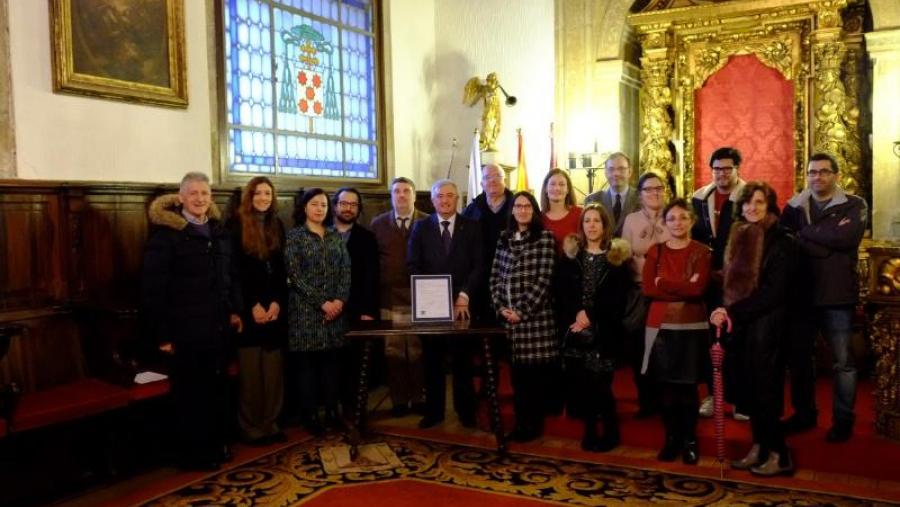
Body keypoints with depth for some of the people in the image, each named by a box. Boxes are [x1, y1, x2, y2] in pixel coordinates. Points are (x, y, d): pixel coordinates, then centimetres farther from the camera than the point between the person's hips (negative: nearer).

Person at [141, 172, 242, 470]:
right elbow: (152, 287, -12)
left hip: (218, 326, 6)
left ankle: (216, 445, 29)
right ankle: (193, 454, 19)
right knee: (190, 393, 5)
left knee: (217, 389, 14)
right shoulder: (165, 233, -9)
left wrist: (235, 310, 8)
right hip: (186, 330, -6)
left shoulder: (218, 231, 10)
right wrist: (161, 333, -14)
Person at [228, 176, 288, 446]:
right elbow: (235, 270, -6)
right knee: (250, 371, -1)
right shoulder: (237, 225, -2)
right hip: (248, 308, -4)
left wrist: (277, 302, -4)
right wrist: (253, 305, -11)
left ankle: (270, 424, 13)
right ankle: (251, 428, 8)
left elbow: (282, 269, 9)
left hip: (275, 307, 4)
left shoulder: (277, 225, 12)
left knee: (273, 370, 4)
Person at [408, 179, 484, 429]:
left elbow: (478, 266, 0)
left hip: (461, 303, 0)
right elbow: (413, 266, 2)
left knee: (463, 360, 6)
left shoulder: (471, 227, 6)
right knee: (432, 361, 6)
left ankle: (466, 411, 17)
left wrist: (464, 295, -11)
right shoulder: (421, 227, 8)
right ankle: (433, 411, 16)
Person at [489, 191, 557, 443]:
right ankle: (521, 423, 20)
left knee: (535, 371, 1)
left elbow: (543, 279, -10)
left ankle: (534, 424, 14)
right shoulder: (504, 238, 13)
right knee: (517, 371, 9)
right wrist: (500, 307, -2)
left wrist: (522, 311, -12)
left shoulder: (545, 237, -3)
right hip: (509, 317, 4)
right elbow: (495, 275, 11)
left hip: (535, 316, -4)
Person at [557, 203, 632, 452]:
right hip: (575, 328, 3)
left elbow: (617, 297, -3)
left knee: (600, 382, -6)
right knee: (579, 381, 2)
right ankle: (590, 430, 18)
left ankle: (611, 431, 12)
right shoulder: (571, 254, 11)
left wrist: (591, 315, -12)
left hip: (604, 330, -3)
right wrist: (575, 315, -10)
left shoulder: (617, 256, 3)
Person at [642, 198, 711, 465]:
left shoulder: (702, 252, 0)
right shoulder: (655, 252, 7)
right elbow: (648, 289, -5)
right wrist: (683, 289, -12)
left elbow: (698, 288, -15)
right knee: (666, 387, 6)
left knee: (688, 387, 3)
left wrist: (663, 282, -10)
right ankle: (671, 438, 21)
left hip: (692, 327, -2)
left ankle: (690, 440, 19)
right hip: (661, 326, 2)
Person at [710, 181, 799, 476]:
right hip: (740, 327, 6)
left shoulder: (781, 242, -9)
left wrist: (733, 312, -17)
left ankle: (779, 455, 12)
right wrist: (725, 312, -2)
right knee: (749, 390, 10)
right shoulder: (738, 239, 12)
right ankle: (760, 448, 21)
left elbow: (774, 292, -16)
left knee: (763, 391, -1)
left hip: (766, 327, -6)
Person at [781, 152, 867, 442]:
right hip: (801, 294, 3)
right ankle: (804, 413, 29)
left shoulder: (854, 206, -1)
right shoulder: (794, 206, 8)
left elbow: (847, 238, -20)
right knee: (799, 356, 13)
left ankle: (843, 419, 20)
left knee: (842, 361, 6)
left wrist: (804, 233, -12)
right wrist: (828, 238, -15)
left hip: (837, 295, -3)